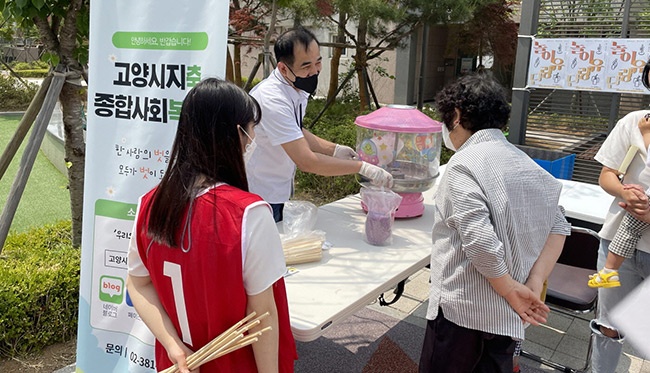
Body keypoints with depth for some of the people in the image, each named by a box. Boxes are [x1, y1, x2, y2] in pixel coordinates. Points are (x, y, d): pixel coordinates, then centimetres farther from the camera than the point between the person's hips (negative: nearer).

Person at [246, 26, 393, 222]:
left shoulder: (298, 88, -1)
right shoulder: (272, 100, -29)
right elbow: (306, 161, -31)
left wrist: (334, 149, 1)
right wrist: (362, 167, -27)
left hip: (279, 191, 8)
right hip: (259, 197, -8)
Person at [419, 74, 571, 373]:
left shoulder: (464, 164, -16)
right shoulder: (524, 162, 6)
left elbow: (480, 242, -25)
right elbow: (558, 227, 6)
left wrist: (512, 290, -12)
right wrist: (534, 284, 0)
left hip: (463, 311, -7)